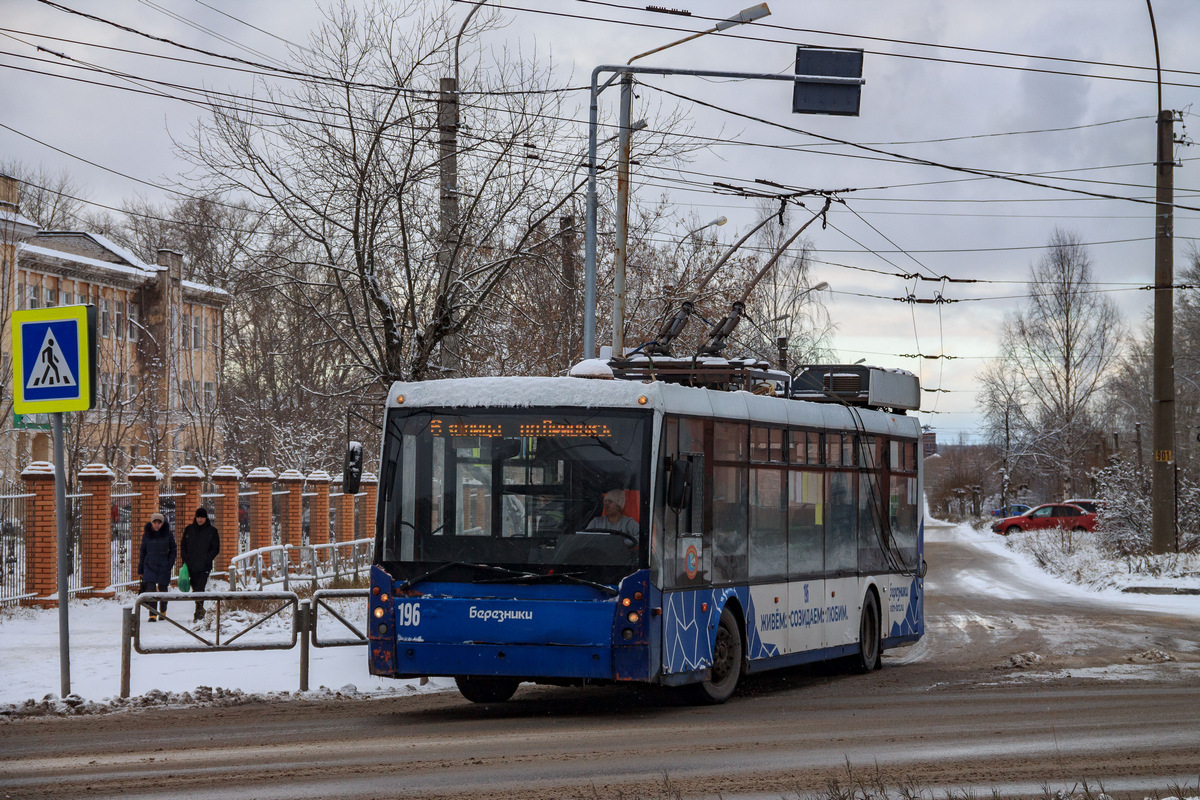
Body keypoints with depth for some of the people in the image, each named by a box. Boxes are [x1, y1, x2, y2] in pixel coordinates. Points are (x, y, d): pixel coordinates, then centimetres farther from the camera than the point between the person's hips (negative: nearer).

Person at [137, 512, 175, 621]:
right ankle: (152, 615, -14)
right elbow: (142, 553, 9)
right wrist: (140, 571, 8)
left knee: (163, 590, 8)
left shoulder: (168, 535, -1)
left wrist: (170, 566, -6)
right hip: (149, 566, 0)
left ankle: (163, 612, 31)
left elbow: (173, 551, 5)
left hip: (163, 567, 0)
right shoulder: (146, 535, 2)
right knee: (151, 590, -14)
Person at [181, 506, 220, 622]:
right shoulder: (189, 530, 9)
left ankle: (198, 614, -15)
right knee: (195, 588, 11)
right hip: (191, 565, 4)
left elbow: (216, 548, 2)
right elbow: (183, 546, 13)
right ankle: (200, 611, 26)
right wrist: (185, 560, 2)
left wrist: (207, 560, -9)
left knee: (199, 588, -14)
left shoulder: (212, 531, 2)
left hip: (204, 566, -4)